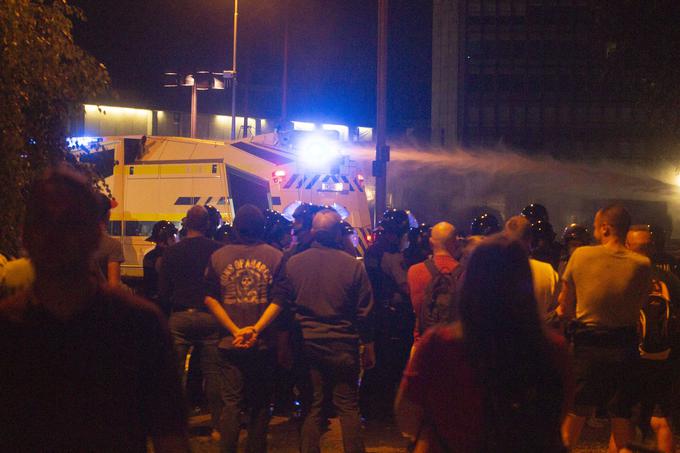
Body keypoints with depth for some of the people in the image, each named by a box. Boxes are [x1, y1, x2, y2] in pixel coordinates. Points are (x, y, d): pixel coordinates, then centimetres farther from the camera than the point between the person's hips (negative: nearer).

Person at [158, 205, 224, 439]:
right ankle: (217, 425, 8)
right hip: (209, 317, 0)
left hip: (179, 317, 0)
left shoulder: (172, 251, 0)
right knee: (212, 372, 5)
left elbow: (163, 291, 2)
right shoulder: (218, 250, -3)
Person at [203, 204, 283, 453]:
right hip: (264, 343, -1)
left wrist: (235, 330, -7)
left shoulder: (218, 256, 1)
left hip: (230, 343, 1)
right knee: (260, 404, 12)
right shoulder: (276, 256, -4)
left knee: (231, 403, 5)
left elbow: (210, 298, -2)